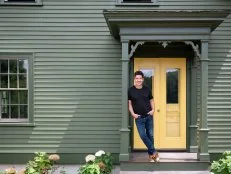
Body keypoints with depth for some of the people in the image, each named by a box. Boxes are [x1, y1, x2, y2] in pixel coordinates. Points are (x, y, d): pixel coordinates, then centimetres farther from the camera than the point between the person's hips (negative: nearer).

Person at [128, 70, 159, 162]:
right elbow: (129, 103, 2)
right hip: (139, 117, -2)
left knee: (150, 135, 6)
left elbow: (151, 100, 14)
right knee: (143, 135, -9)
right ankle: (154, 152, 4)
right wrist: (133, 113, -8)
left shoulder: (147, 89, 3)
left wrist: (153, 110, -1)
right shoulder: (130, 90, -3)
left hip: (149, 116, 2)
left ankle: (151, 154, 19)